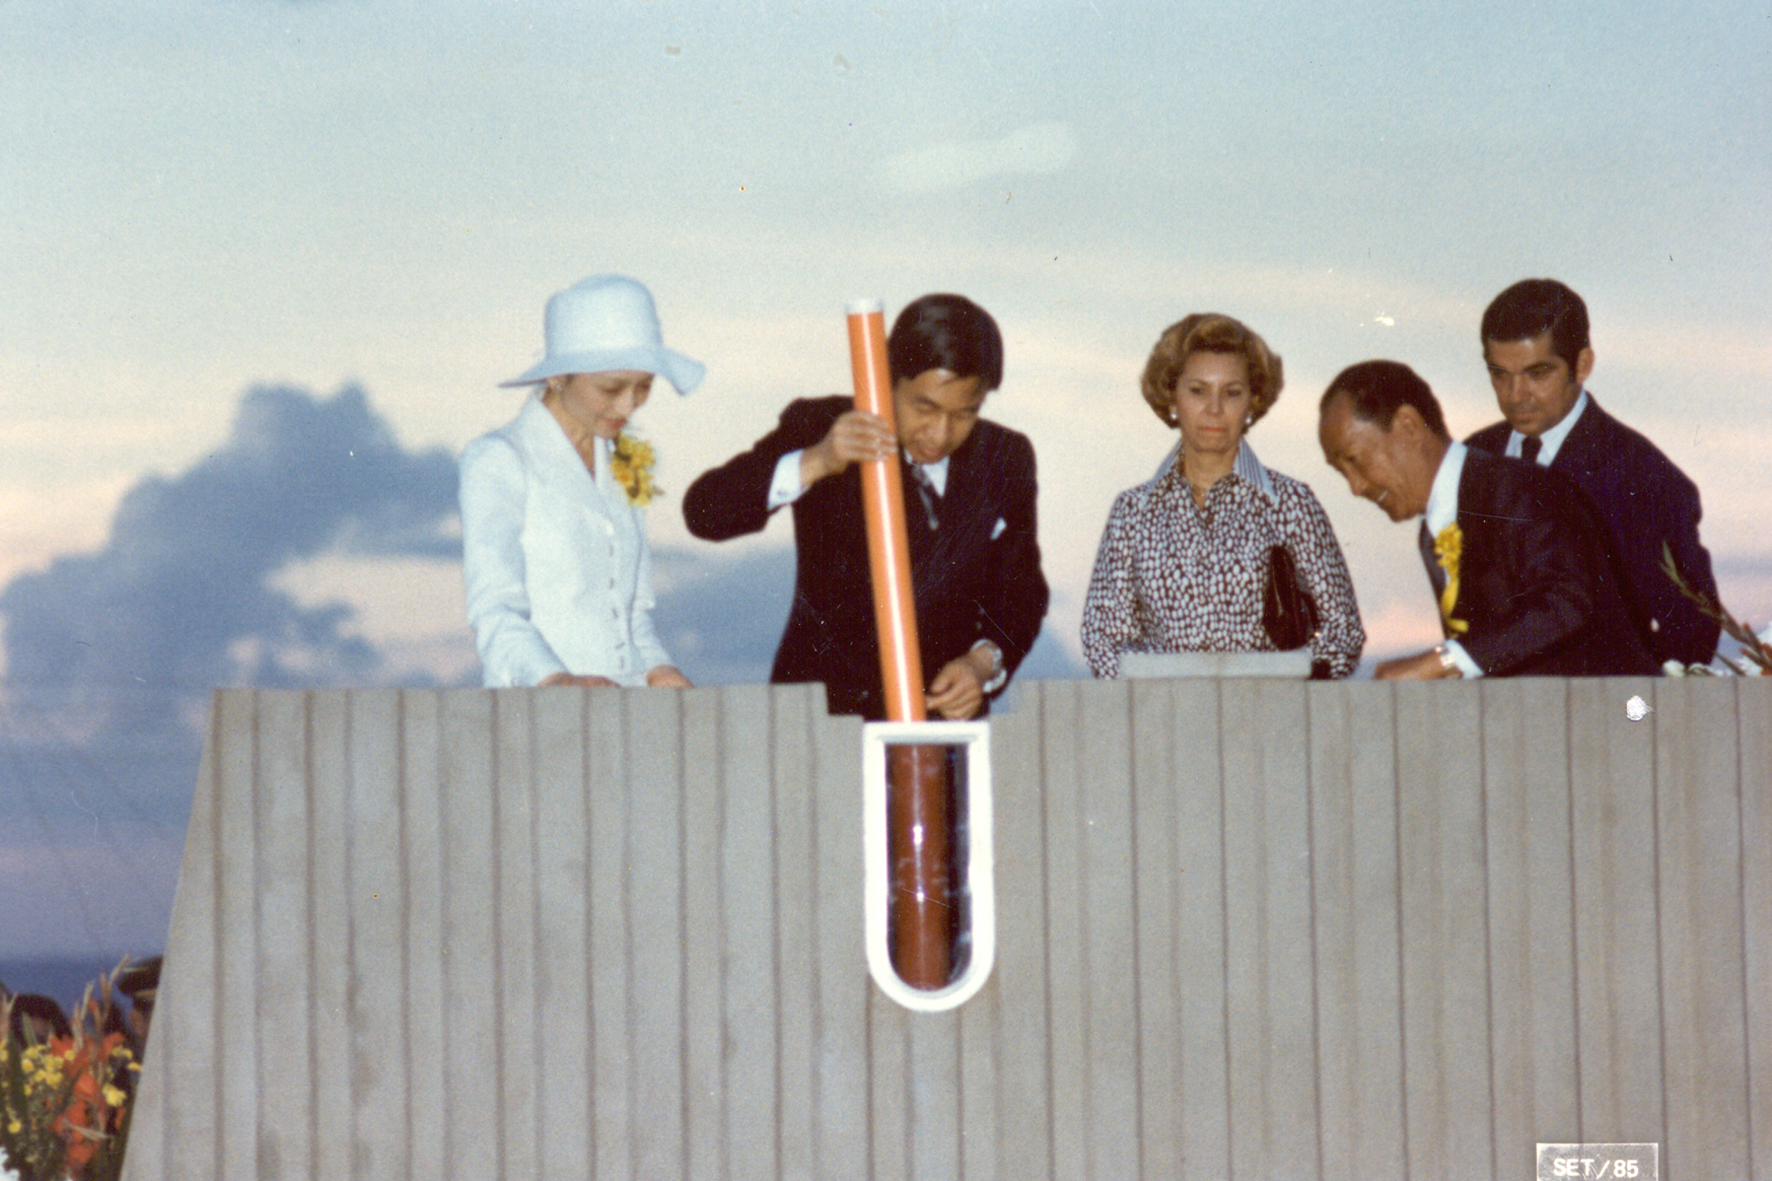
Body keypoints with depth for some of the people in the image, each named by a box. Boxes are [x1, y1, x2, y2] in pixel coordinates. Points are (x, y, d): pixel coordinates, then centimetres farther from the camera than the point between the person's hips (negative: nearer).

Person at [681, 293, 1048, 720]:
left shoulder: (1004, 460, 8)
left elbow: (1020, 593, 13)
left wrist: (984, 663, -9)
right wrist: (815, 463, -27)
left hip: (946, 712, 3)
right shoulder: (819, 427, -1)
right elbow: (705, 512, -12)